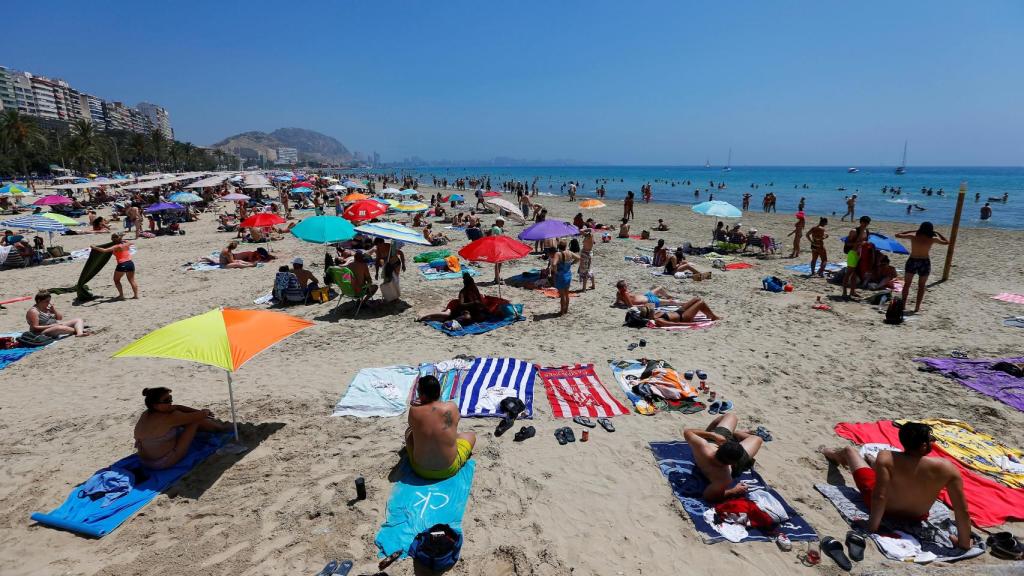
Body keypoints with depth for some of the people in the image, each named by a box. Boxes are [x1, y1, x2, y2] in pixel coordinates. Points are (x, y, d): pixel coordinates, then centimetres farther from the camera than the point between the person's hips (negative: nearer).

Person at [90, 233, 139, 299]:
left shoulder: (116, 247, -8)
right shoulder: (127, 244, 9)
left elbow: (104, 250, -18)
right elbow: (131, 243, 35)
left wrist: (95, 248, -10)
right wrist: (123, 240, 41)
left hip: (122, 265, -5)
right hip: (130, 264, 5)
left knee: (116, 280, 14)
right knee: (132, 280, 13)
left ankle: (121, 295, 10)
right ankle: (136, 295, 9)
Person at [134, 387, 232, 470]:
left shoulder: (146, 414, -2)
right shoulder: (168, 418, -28)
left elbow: (177, 407, 8)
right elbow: (198, 416, -19)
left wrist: (199, 412, 10)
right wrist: (205, 412, 5)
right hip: (164, 463, -9)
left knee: (183, 420, 17)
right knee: (195, 421, -4)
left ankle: (214, 424, 39)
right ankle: (221, 427, 22)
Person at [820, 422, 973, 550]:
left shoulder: (886, 458, -34)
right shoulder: (946, 468, -30)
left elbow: (879, 497, -37)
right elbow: (962, 510, -27)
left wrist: (872, 528, -25)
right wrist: (965, 544, -13)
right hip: (916, 518, 3)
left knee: (849, 450, 19)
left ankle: (832, 455, 56)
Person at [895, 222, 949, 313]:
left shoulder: (913, 236, -7)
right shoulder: (932, 239, -7)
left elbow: (897, 235, 6)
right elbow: (946, 242, 9)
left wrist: (910, 231, 13)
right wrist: (937, 234, 15)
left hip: (912, 261, 1)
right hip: (925, 262, -1)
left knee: (906, 284, 11)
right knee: (921, 286, 9)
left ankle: (903, 304, 8)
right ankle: (917, 307, 9)